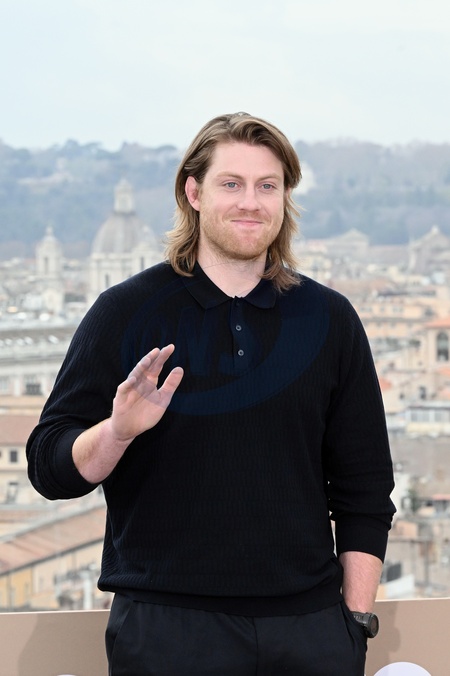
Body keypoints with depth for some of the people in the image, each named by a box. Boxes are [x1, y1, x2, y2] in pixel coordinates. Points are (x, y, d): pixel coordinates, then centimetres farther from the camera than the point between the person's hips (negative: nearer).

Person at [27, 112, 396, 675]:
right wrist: (117, 431, -21)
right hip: (165, 625, -2)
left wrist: (357, 619, 5)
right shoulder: (125, 312, 1)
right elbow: (49, 468, -2)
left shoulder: (329, 319, 8)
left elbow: (364, 490, 11)